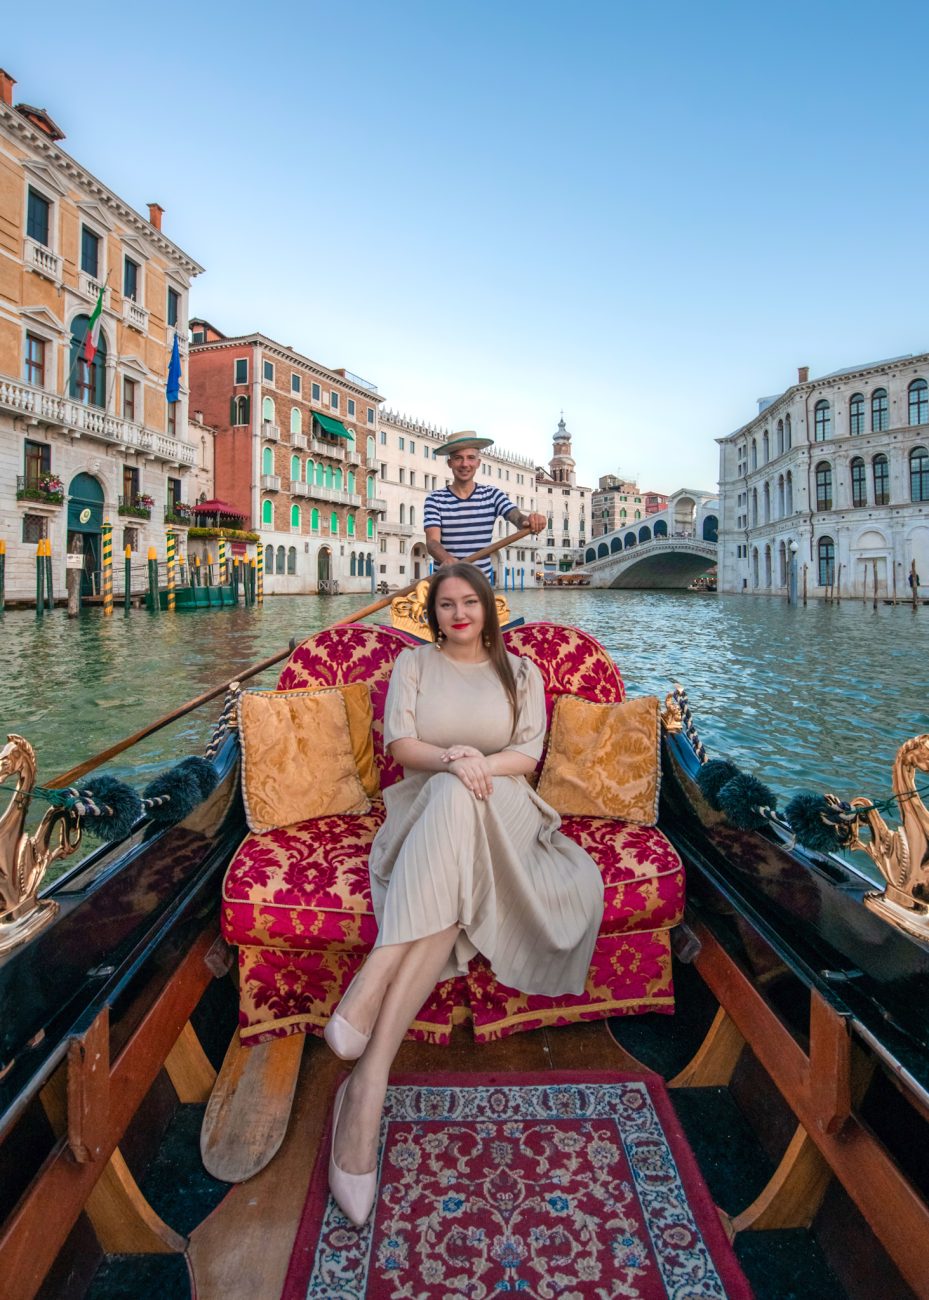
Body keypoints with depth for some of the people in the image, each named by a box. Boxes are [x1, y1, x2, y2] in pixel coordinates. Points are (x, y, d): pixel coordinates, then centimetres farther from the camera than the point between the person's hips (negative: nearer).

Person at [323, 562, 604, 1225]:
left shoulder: (521, 671, 17)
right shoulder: (413, 662, 16)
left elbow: (529, 754, 6)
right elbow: (399, 742, 2)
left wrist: (482, 763, -15)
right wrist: (451, 759, -18)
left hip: (502, 809, 1)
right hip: (426, 803, 0)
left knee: (458, 803, -37)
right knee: (453, 794, -38)